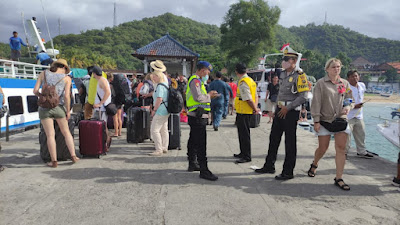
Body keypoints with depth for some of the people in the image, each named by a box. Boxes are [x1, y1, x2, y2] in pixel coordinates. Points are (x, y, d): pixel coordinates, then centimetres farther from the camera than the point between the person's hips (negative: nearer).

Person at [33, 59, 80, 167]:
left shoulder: (44, 74, 7)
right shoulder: (67, 78, 2)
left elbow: (35, 90, 1)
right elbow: (66, 96, -9)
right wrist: (68, 111, -1)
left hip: (44, 108, 1)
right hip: (59, 108, -1)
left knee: (50, 135, 4)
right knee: (66, 132, 14)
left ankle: (54, 161, 6)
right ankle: (73, 156, 11)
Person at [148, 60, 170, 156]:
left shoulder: (160, 86, -17)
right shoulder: (165, 83, 14)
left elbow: (159, 99, -25)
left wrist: (154, 110, -19)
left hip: (161, 111, -11)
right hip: (165, 111, 11)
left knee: (154, 130, -8)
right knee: (164, 130, 15)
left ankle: (159, 150, -7)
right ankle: (164, 148, 23)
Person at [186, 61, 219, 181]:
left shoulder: (197, 81, 21)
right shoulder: (195, 80, -13)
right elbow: (198, 97, -24)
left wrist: (209, 95, 9)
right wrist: (209, 96, -9)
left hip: (196, 117, 11)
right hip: (198, 117, -11)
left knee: (193, 141, 18)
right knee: (201, 144, -9)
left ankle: (192, 164, 31)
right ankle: (204, 170, -6)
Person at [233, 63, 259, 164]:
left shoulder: (243, 82, -18)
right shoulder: (250, 80, 13)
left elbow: (248, 99, -22)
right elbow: (256, 96, 14)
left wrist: (255, 109, -11)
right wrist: (255, 107, 7)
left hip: (243, 112, -10)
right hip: (248, 111, 10)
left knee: (244, 134, -4)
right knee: (242, 132, 19)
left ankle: (247, 156, 3)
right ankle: (243, 153, 32)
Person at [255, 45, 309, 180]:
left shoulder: (299, 76, -11)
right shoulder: (282, 74, 13)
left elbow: (303, 97, -17)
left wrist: (287, 108, -18)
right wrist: (279, 107, 16)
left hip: (291, 112, -8)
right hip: (280, 110, 8)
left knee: (290, 142, 0)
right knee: (274, 138, 12)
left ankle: (288, 172, 10)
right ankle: (269, 166, 25)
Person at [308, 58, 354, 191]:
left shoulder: (345, 83, 10)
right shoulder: (321, 83, -2)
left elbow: (350, 100, 19)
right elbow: (316, 102, -5)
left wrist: (348, 107, -5)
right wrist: (316, 120, -10)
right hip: (325, 119, -3)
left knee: (341, 149, -3)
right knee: (323, 148, 5)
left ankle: (339, 178, 5)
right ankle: (314, 165, 36)